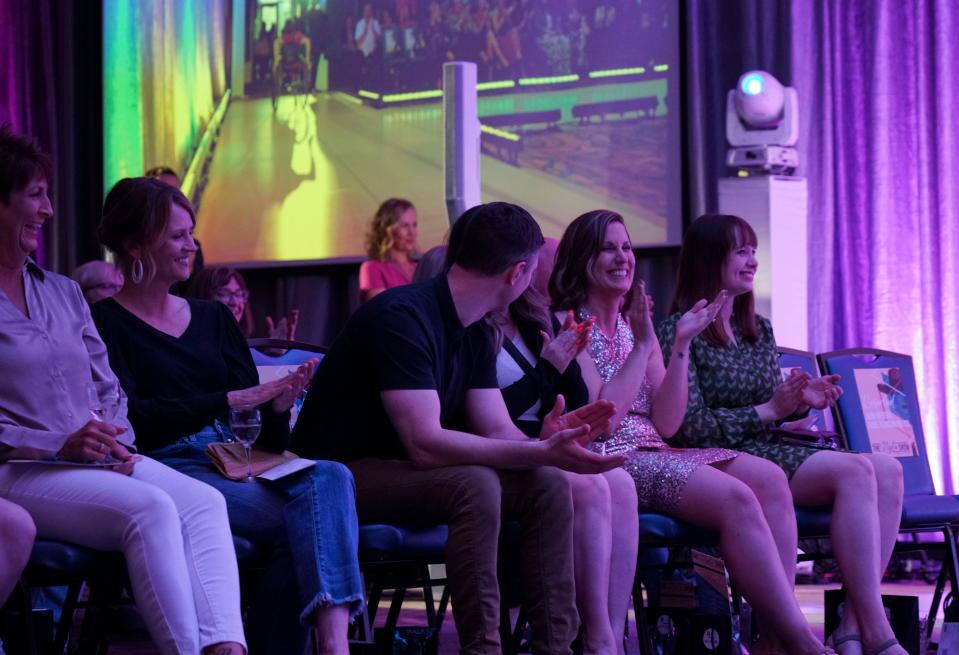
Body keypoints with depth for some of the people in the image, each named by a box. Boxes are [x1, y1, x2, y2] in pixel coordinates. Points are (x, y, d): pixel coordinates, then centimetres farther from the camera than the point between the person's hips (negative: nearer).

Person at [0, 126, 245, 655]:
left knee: (204, 502, -23)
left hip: (101, 460, 7)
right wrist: (59, 446, -17)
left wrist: (118, 445, 1)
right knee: (150, 508, -32)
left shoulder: (64, 293, 23)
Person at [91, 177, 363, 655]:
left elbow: (261, 431, 16)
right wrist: (230, 400, -17)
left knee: (331, 476, -27)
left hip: (232, 463, 6)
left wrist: (276, 405, -9)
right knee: (303, 522, -30)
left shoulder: (213, 318, 23)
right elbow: (128, 418, -13)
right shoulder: (105, 324, 3)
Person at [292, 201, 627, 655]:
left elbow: (498, 432, 3)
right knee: (474, 484, -33)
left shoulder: (474, 335, 7)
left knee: (548, 485, -9)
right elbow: (425, 444, -30)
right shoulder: (402, 317, -23)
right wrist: (541, 453, -34)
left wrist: (546, 440, -21)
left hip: (403, 470, 9)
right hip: (342, 476, -9)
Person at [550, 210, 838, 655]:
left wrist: (681, 345, -1)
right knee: (735, 497, -27)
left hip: (655, 454, 7)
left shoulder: (636, 324, 18)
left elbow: (666, 423, 8)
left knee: (768, 478, -17)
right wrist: (643, 345, -11)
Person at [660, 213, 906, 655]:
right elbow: (691, 425, -11)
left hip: (773, 450, 8)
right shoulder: (680, 331, -4)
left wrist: (801, 400, 0)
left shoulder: (759, 329, 20)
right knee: (855, 470, -28)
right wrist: (767, 410, -12)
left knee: (888, 471, -18)